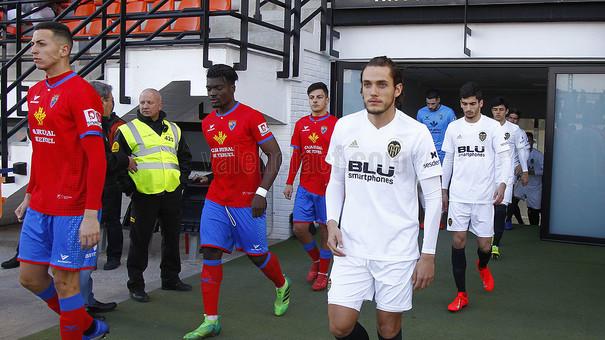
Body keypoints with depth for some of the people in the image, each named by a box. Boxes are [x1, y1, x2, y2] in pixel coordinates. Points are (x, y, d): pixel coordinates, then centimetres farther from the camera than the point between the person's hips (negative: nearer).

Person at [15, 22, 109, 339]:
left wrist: (91, 214, -22)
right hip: (39, 206, 8)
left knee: (64, 281, 2)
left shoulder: (81, 92, -13)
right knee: (29, 276, 13)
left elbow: (96, 158, -18)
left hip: (72, 208, -8)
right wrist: (29, 196, 20)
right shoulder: (34, 93, 12)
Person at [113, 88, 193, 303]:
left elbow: (185, 157, 24)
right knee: (140, 239, 0)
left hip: (172, 194, 5)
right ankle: (136, 285, 11)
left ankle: (170, 278, 29)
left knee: (172, 236, 14)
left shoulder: (173, 130, 15)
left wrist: (182, 178, 10)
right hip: (145, 194, -5)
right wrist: (128, 186, -7)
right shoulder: (128, 130, 1)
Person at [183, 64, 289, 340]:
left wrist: (262, 192, -18)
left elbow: (274, 155, -11)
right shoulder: (207, 123, 9)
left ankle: (282, 286, 39)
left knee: (257, 254, 8)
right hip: (216, 200, 5)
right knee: (210, 254, -4)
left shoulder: (251, 117, -10)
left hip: (247, 202, -5)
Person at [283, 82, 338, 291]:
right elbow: (296, 155, 13)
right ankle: (315, 259, 29)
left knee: (325, 229, 5)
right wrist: (289, 183, 10)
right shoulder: (301, 124, 8)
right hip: (305, 187, 4)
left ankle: (323, 273, 20)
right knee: (299, 227, 2)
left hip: (327, 188, -4)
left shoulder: (336, 124, -5)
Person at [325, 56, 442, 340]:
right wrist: (332, 222, -2)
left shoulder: (416, 133, -9)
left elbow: (433, 196, -5)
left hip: (397, 251, -2)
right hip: (351, 247, 3)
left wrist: (428, 254, -7)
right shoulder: (344, 127, 0)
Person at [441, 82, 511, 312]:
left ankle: (482, 267, 41)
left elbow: (504, 157, -4)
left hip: (484, 196, -2)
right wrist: (443, 190, 15)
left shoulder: (493, 126, -2)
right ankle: (462, 294, 8)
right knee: (458, 242, -2)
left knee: (485, 245, 3)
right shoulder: (453, 127, 7)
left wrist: (502, 184, -19)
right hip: (458, 195, 2)